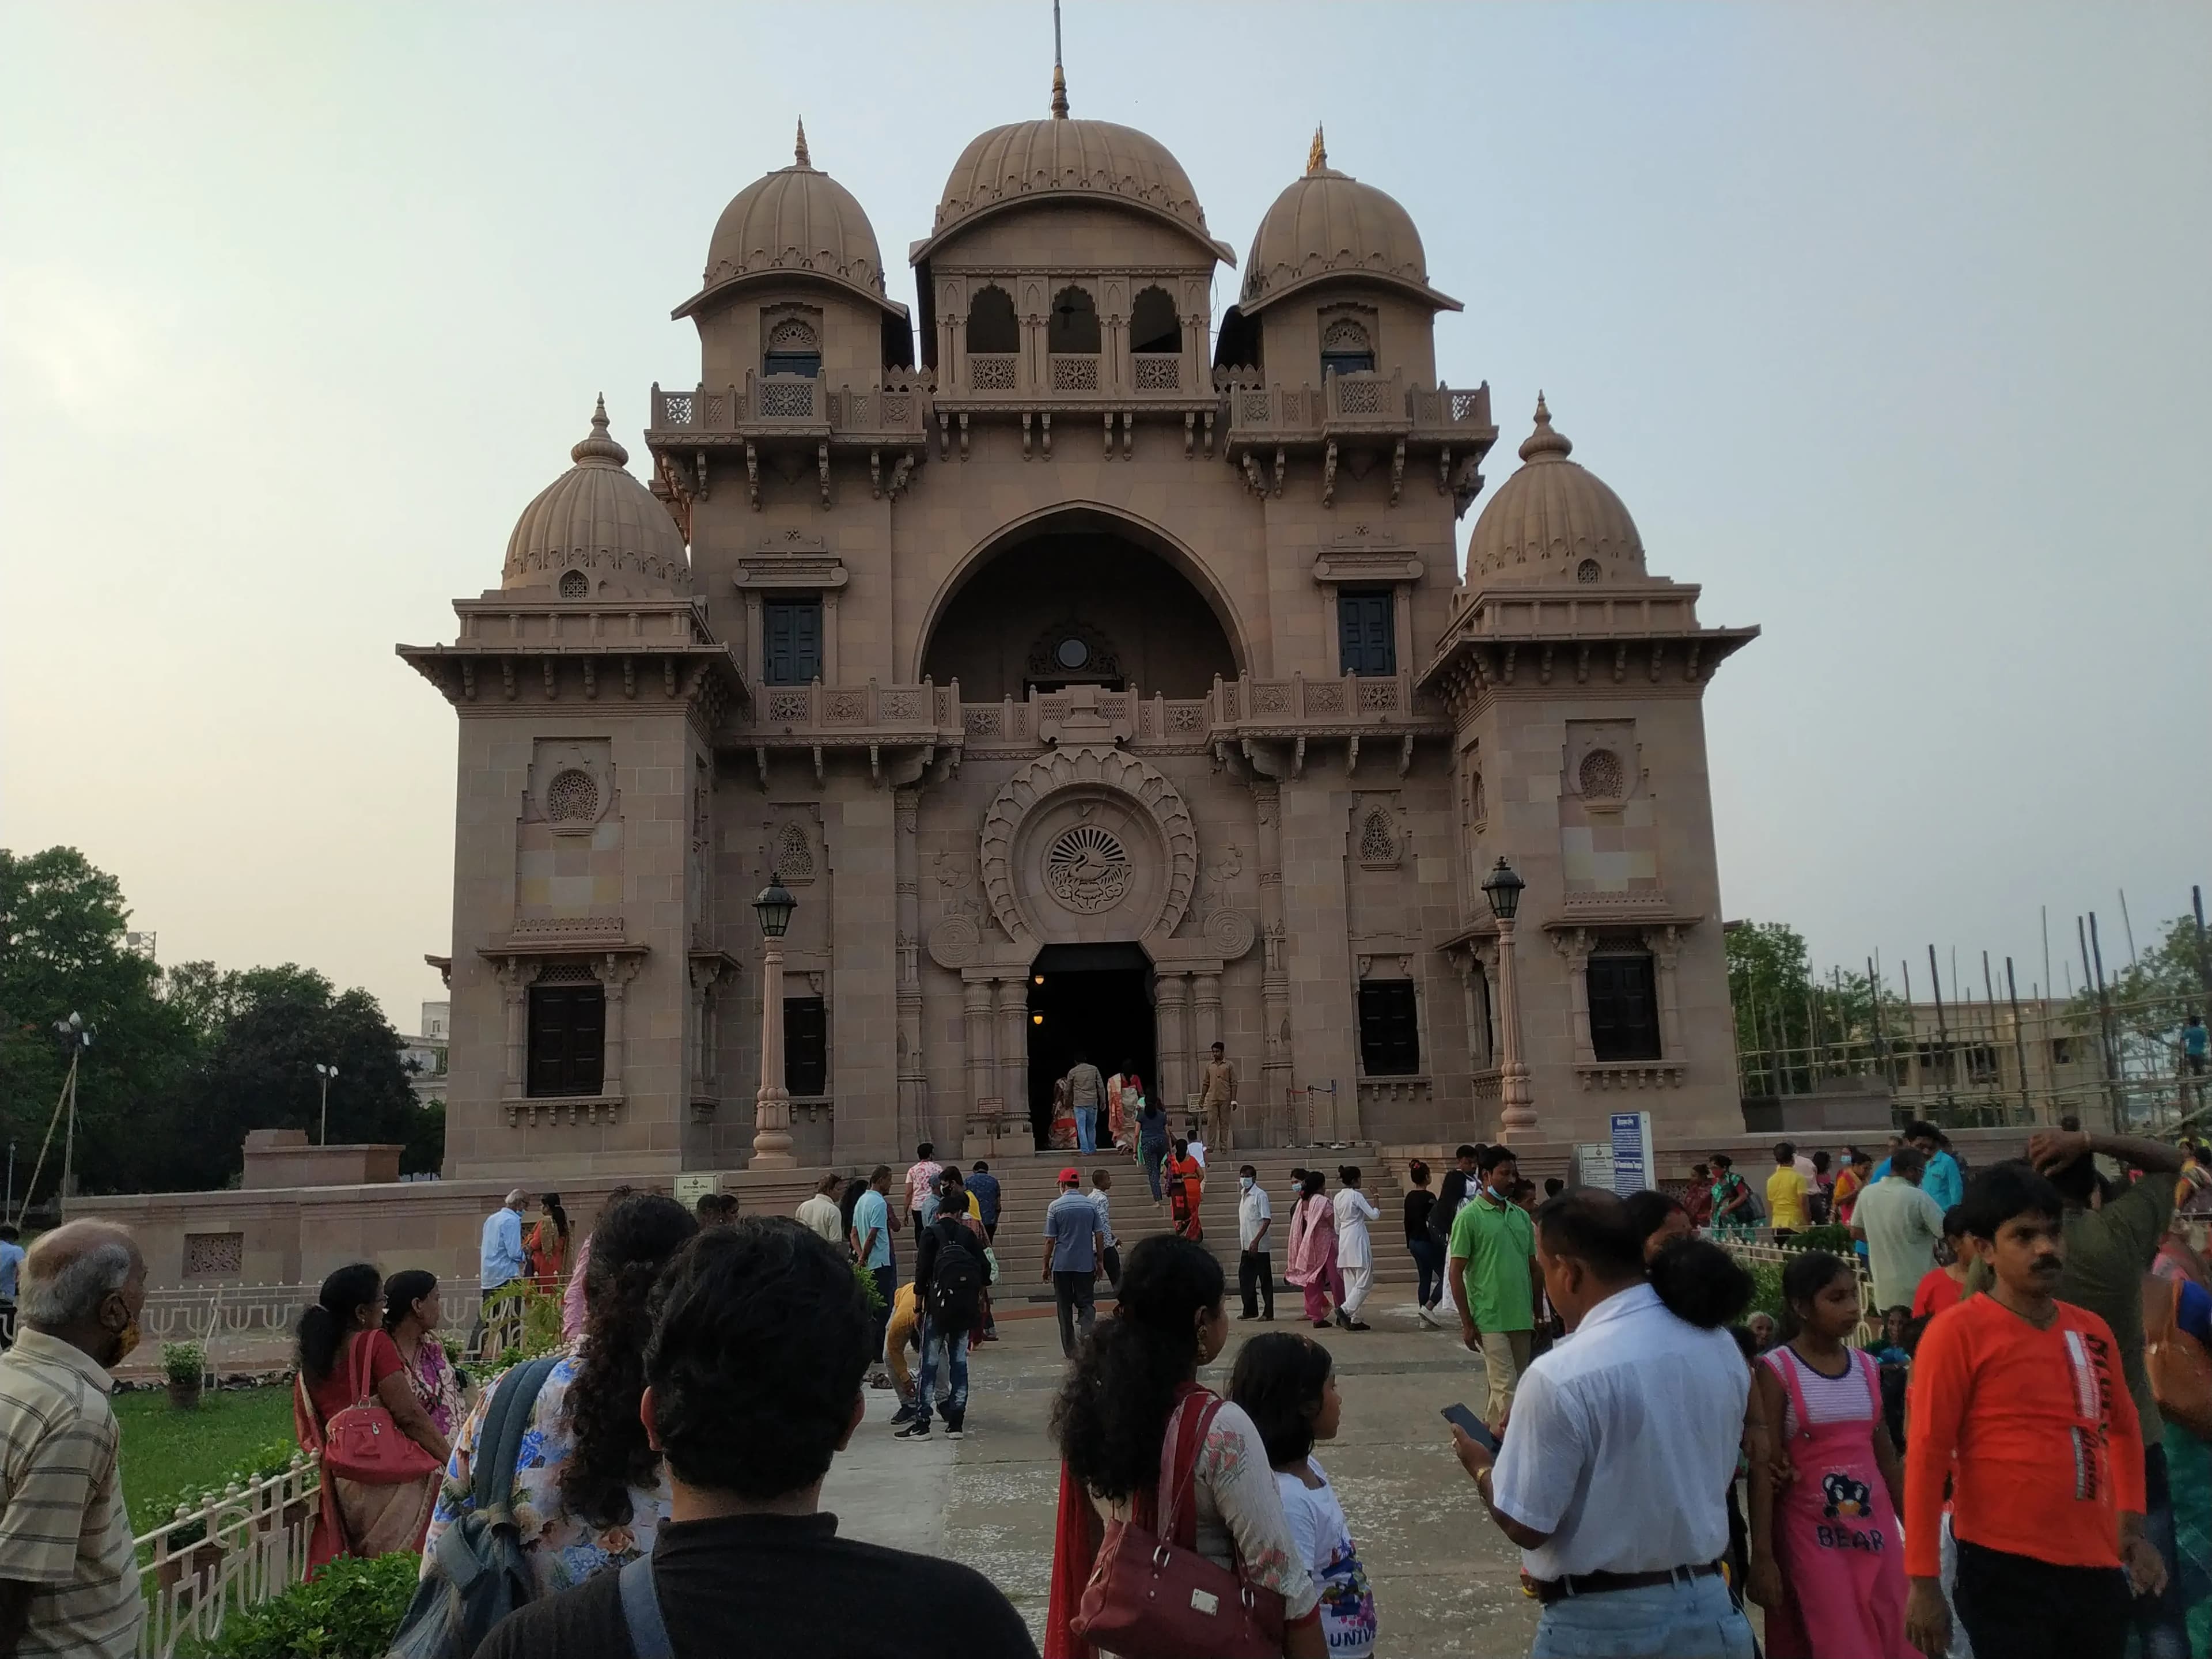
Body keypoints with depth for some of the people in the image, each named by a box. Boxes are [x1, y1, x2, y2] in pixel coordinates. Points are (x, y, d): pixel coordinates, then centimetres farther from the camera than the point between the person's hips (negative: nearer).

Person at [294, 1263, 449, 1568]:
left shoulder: (308, 1367, 15)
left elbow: (309, 1439, 16)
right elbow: (409, 1414, -10)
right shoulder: (374, 1343, -4)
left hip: (342, 1485, 7)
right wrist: (454, 1461, -8)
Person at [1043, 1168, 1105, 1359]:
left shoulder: (1055, 1206, -6)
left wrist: (1046, 1265, 4)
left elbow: (1050, 1240, -5)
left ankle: (1070, 1351, 11)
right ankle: (1086, 1331, -22)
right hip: (1086, 1264, 1)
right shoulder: (1091, 1205, 1)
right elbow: (1099, 1236, 4)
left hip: (1062, 1264, -1)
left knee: (1065, 1307, 8)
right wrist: (1099, 1262, 13)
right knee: (1086, 1303, 6)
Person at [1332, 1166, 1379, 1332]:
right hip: (1358, 1239, -8)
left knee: (1351, 1282, 10)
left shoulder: (1338, 1197, 11)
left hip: (1344, 1240, 8)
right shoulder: (1356, 1195, -11)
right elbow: (1374, 1216, -12)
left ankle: (1354, 1319, 10)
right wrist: (1375, 1200, 2)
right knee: (1365, 1281, -3)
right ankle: (1346, 1309, -16)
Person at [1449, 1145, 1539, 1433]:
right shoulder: (1470, 1217, -6)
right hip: (1490, 1319, -6)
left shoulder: (1522, 1217, 10)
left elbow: (1534, 1268, 17)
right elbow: (1455, 1272, -7)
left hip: (1522, 1318, 6)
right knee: (1507, 1387, -8)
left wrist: (1537, 1314, 15)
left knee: (1506, 1385, 12)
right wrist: (1467, 1323, -9)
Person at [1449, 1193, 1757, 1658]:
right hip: (1707, 1605, 5)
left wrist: (1481, 1466, 4)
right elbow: (1715, 1471, 10)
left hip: (1603, 1621, -5)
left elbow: (1525, 1525, -16)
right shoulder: (1721, 1345, -3)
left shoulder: (1561, 1376, -23)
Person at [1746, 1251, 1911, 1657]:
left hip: (1875, 1528, 5)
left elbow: (1886, 1456, 13)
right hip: (1811, 1533, -5)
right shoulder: (1777, 1369, -9)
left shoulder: (1866, 1365, 7)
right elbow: (1763, 1468, -11)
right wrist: (1762, 1556, -14)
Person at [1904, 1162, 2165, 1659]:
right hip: (2006, 1571, -6)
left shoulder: (2093, 1331, 8)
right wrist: (1924, 1580, -13)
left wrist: (2132, 1524, 13)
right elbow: (1927, 1454, -12)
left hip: (2097, 1566, 6)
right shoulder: (1958, 1331, -10)